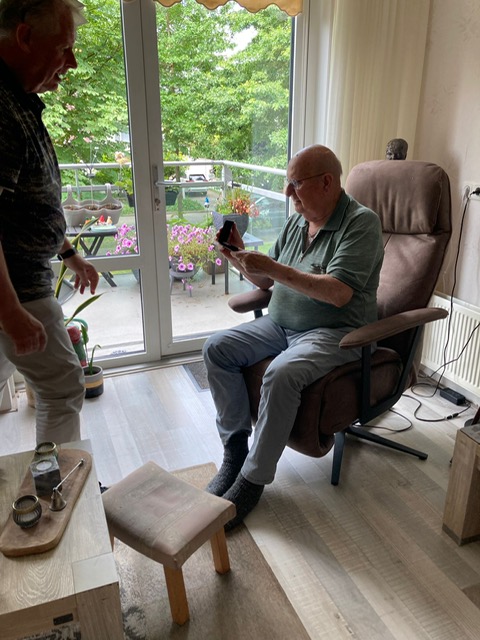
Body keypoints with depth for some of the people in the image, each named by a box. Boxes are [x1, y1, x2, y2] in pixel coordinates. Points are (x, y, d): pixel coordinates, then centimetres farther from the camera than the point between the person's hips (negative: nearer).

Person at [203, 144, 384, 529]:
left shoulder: (362, 223, -11)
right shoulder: (296, 222, 12)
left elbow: (339, 293, -24)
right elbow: (267, 282, 16)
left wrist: (272, 268, -24)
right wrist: (242, 258, -4)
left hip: (335, 332, -7)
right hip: (281, 324, 8)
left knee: (281, 375, -34)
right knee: (217, 349, -9)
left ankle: (253, 480, -15)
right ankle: (235, 449, 0)